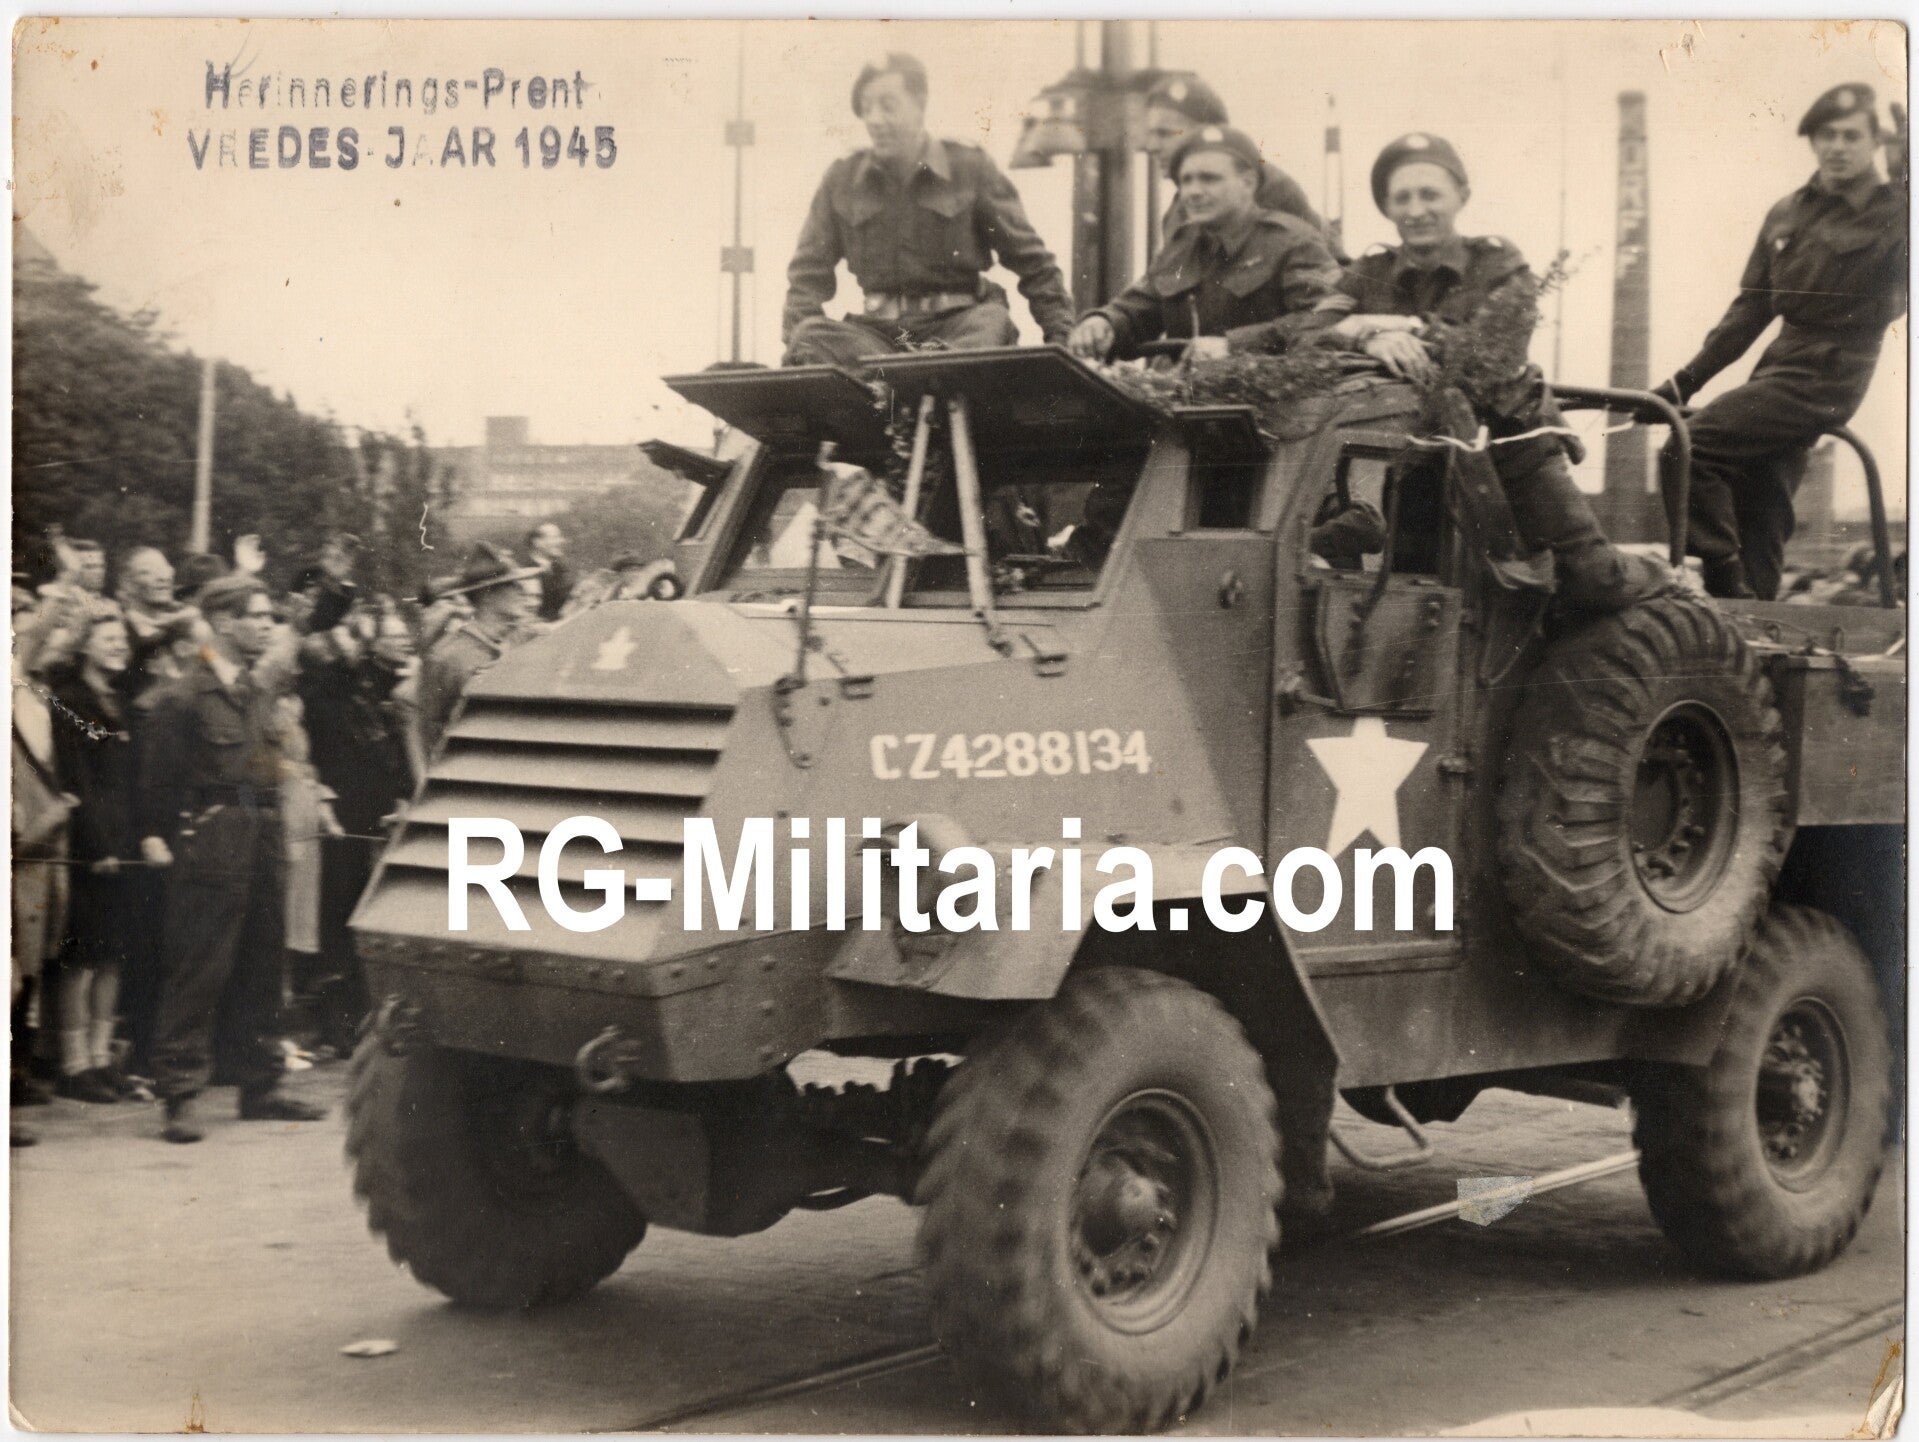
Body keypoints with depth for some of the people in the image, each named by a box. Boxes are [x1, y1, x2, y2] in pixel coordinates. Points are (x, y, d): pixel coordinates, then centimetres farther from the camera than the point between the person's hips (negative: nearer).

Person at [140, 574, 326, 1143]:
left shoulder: (258, 694, 15)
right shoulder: (184, 695, -10)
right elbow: (158, 775, -10)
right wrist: (155, 836, -12)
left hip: (261, 843, 8)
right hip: (210, 846, -8)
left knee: (261, 970, 13)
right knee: (199, 973, -6)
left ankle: (260, 1086, 22)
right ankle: (181, 1098, -1)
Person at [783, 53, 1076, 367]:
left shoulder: (970, 168, 6)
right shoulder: (842, 179, 12)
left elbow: (1031, 260, 9)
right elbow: (809, 269, 14)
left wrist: (1061, 334, 1)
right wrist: (796, 336, -4)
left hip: (957, 323, -1)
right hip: (878, 328, 2)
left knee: (992, 322, -37)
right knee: (810, 339, -29)